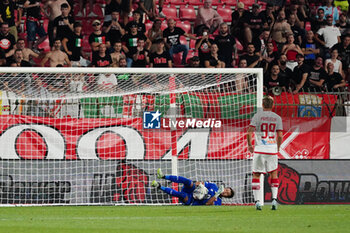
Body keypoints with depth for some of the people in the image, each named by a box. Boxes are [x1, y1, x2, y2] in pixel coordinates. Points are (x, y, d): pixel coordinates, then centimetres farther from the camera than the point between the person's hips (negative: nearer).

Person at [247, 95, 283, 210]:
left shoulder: (257, 116, -1)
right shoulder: (277, 118, 5)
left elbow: (249, 132, -8)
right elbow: (280, 136, 1)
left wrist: (250, 145, 6)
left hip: (259, 149, -2)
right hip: (272, 149, 2)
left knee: (256, 175, 6)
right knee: (274, 174, 16)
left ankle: (257, 201, -4)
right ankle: (274, 199, 2)